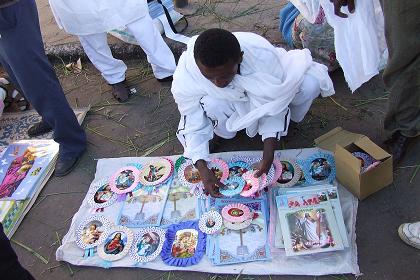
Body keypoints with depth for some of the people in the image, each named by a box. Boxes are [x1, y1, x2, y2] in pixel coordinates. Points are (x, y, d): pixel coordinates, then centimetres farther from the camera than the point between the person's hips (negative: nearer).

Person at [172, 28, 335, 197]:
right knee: (211, 105, -36)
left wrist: (268, 156, -34)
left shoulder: (264, 56, -36)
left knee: (311, 83, -27)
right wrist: (202, 169, -34)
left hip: (263, 96, 0)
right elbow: (193, 125, -23)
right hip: (229, 102, 0)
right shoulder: (186, 75, -33)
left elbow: (273, 107, -26)